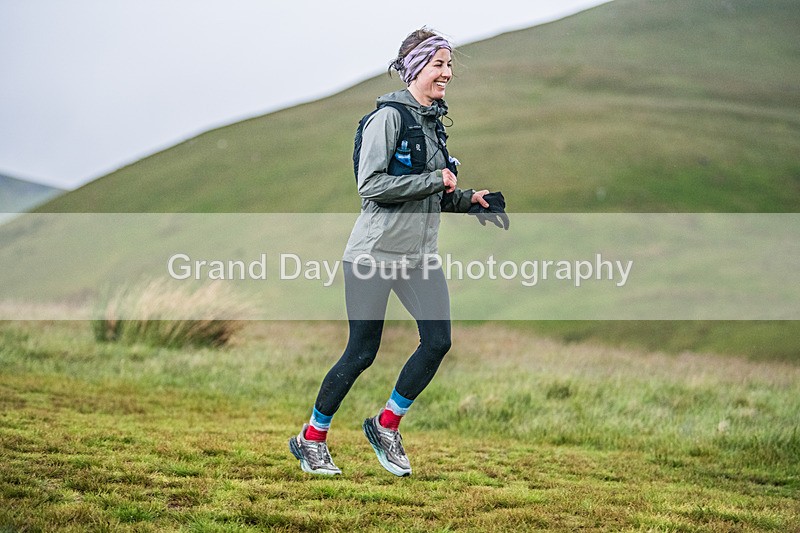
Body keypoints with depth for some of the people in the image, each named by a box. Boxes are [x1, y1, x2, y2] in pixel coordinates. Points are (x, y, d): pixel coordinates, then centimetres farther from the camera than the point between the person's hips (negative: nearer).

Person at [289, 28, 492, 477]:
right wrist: (435, 181, -16)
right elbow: (371, 185, -21)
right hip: (376, 251, -7)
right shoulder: (389, 116, -11)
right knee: (362, 353, -2)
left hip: (421, 253, 7)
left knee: (439, 341, -5)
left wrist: (468, 199, 6)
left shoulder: (434, 122, 14)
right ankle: (312, 438, 17)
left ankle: (387, 426, 13)